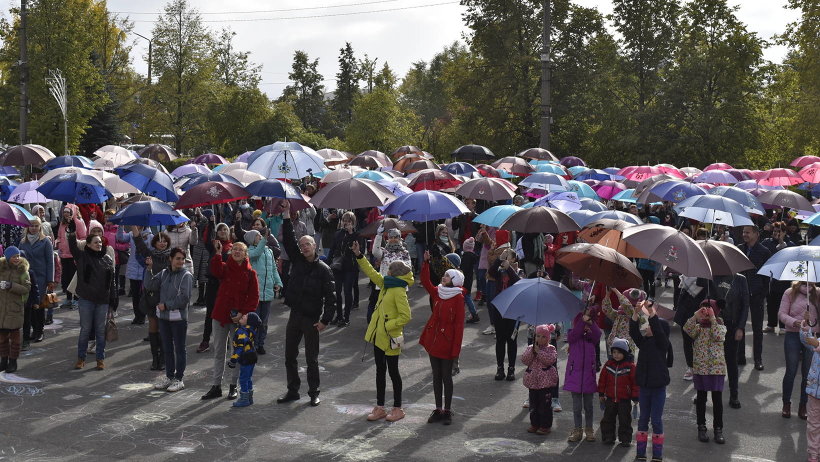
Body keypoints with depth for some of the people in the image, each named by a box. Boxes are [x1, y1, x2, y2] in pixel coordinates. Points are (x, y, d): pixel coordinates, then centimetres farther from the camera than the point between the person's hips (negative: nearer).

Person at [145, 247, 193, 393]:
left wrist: (166, 305, -13)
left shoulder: (186, 275, -8)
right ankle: (169, 376, 26)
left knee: (179, 348, 3)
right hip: (163, 316, 6)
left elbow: (184, 298, -16)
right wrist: (149, 270, -8)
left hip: (179, 317, -6)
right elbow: (150, 286, 3)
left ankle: (178, 379, 11)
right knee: (167, 348, 14)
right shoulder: (164, 273, 10)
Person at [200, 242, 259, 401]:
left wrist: (243, 313, -14)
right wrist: (218, 254, -34)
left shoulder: (250, 273, -2)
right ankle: (216, 386, 16)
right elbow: (216, 271, -23)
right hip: (220, 316, 2)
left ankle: (233, 386, 19)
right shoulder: (224, 267, 2)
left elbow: (254, 298, -4)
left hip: (239, 318, -2)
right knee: (218, 352, 9)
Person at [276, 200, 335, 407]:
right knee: (290, 356, 10)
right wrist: (286, 216, -7)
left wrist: (325, 320, -15)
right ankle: (293, 390, 22)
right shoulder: (297, 260, 6)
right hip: (295, 316, 5)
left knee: (312, 359, 3)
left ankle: (314, 393, 14)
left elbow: (330, 297, -9)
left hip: (312, 319, -5)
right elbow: (288, 240, 0)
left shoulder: (324, 269, -7)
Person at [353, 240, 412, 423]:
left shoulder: (399, 292, -20)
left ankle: (397, 409, 17)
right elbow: (372, 273, 16)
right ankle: (380, 408, 23)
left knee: (393, 371, 4)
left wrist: (387, 325, -21)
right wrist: (359, 256, 13)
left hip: (390, 338, -9)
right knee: (380, 371, 14)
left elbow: (405, 316, -24)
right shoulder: (386, 285, 5)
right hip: (379, 336, 9)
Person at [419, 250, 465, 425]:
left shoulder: (458, 298, -11)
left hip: (447, 342, -6)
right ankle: (438, 410, 20)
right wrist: (426, 263, -10)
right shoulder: (438, 292, 6)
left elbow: (459, 324, -13)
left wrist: (456, 348, -16)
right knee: (436, 376, 12)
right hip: (432, 340, 6)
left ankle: (447, 411, 14)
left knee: (446, 377, 3)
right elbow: (425, 282, 2)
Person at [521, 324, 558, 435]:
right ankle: (534, 424, 22)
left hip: (545, 381, -4)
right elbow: (524, 360, -3)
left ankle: (545, 425, 8)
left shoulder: (551, 349, -1)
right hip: (533, 380, 4)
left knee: (545, 403, -1)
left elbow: (550, 360, -19)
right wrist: (532, 351, -14)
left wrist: (539, 351, -18)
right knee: (533, 403, 11)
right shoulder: (530, 348, 9)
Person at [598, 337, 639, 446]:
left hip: (624, 399, -3)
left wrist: (635, 397, -5)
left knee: (625, 420, 3)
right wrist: (601, 393, 9)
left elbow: (635, 382, -5)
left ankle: (625, 439, 13)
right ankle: (608, 437, 19)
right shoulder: (608, 365, 2)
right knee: (608, 419, 9)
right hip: (610, 398, 3)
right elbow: (602, 379, 9)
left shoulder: (630, 366, -8)